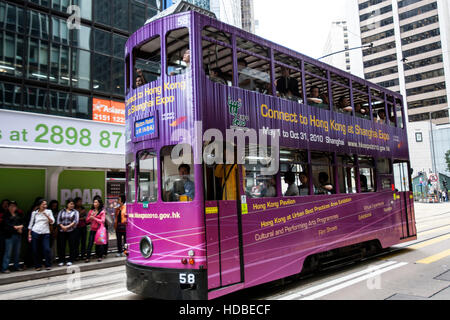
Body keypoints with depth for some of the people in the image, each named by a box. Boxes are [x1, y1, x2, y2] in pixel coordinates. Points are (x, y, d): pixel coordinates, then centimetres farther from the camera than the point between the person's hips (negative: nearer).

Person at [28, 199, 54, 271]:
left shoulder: (48, 211, 6)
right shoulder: (34, 213, 8)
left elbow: (52, 222, -2)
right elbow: (31, 224, 11)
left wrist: (47, 215, -16)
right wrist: (29, 234, 6)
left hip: (45, 233, -1)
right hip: (35, 232, 1)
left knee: (47, 249, -10)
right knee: (35, 250, 3)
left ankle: (48, 265, 4)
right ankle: (38, 266, 17)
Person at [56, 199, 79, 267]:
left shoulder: (75, 212, 7)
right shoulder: (61, 211, 12)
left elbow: (75, 221, -5)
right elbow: (58, 220, 4)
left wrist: (68, 226, -14)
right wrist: (62, 226, -12)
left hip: (71, 231, -1)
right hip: (62, 231, 1)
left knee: (72, 246, -1)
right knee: (61, 246, 2)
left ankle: (70, 260, 8)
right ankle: (61, 261, 12)